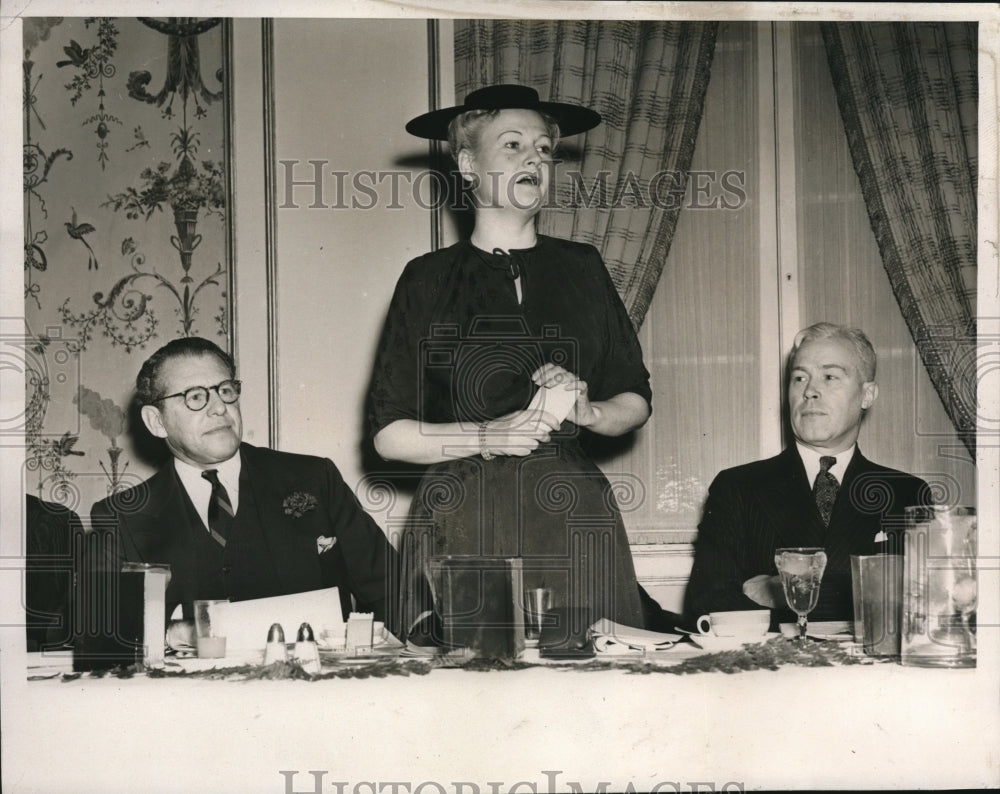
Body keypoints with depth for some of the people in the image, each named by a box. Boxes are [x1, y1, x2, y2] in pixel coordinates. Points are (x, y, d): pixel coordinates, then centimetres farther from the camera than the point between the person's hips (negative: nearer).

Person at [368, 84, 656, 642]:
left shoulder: (581, 268, 13)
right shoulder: (429, 279, 6)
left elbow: (637, 402, 18)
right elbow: (390, 434, 3)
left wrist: (586, 410, -2)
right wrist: (488, 435, -9)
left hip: (573, 521, 2)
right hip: (463, 528, -2)